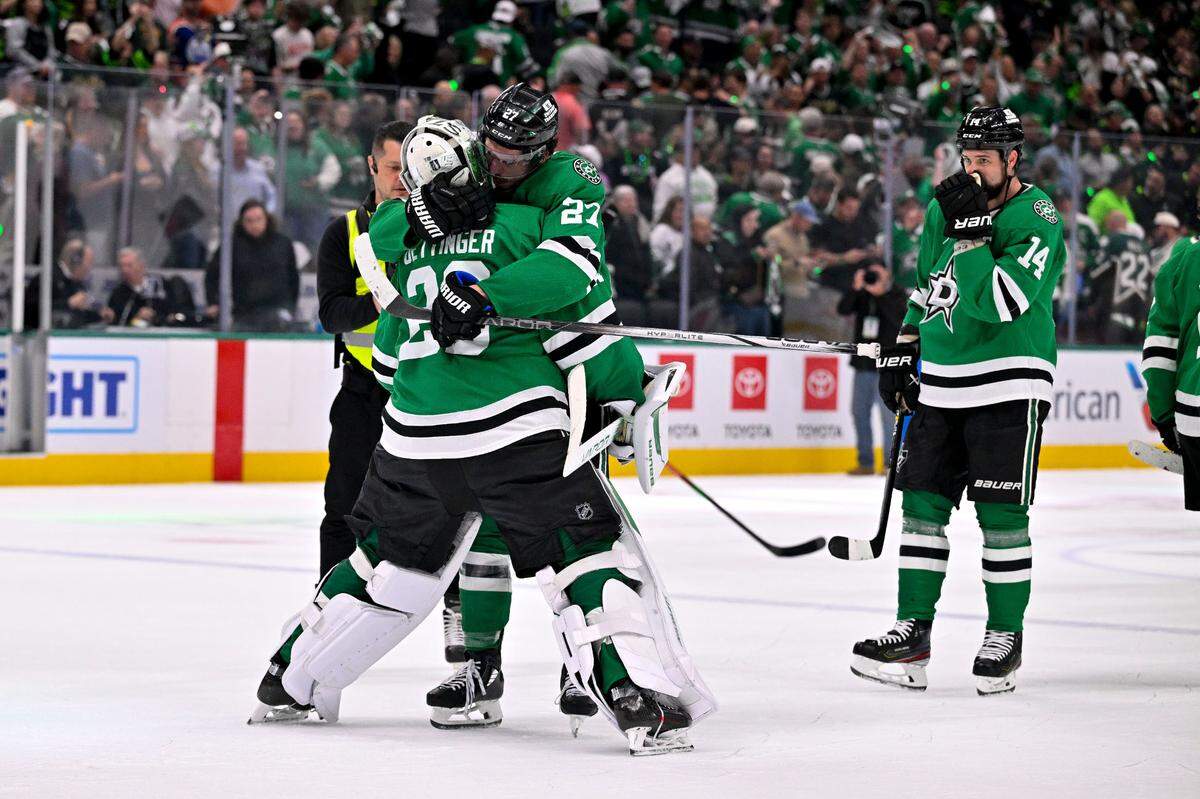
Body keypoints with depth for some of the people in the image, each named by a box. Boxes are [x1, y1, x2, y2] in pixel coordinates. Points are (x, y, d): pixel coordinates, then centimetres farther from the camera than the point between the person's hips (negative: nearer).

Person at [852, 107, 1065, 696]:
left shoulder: (1037, 218, -12)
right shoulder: (946, 207, 10)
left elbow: (1000, 302, -25)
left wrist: (968, 231, -25)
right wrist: (901, 353, 18)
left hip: (1009, 385, -7)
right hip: (941, 384, 7)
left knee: (1001, 515, -5)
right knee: (923, 505, 5)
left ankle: (1005, 638, 6)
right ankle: (912, 634, 10)